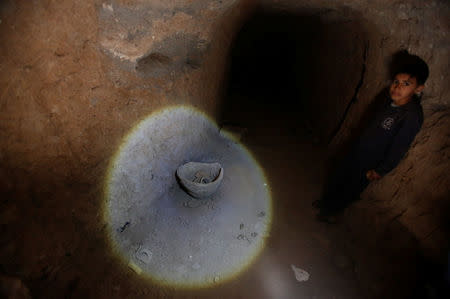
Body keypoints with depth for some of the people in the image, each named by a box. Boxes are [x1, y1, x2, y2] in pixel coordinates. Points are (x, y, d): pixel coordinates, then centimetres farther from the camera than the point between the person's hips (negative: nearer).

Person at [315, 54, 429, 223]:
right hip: (359, 149, 6)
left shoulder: (412, 116, -31)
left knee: (351, 187, 15)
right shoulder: (392, 99, -10)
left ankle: (330, 211, 42)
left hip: (369, 163, -6)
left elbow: (398, 149, -23)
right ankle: (326, 202, 49)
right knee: (339, 176, 23)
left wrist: (380, 171, -14)